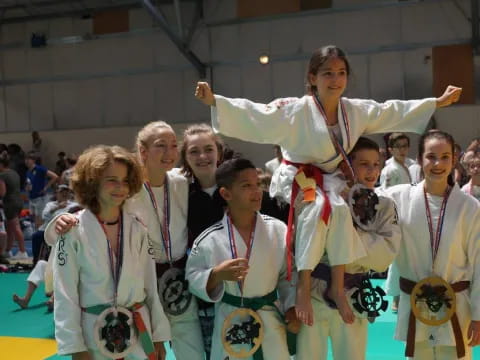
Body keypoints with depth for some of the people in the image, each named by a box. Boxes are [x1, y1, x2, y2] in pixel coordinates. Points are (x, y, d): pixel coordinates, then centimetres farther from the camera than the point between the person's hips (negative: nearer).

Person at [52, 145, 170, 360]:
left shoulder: (137, 228, 0)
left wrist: (159, 336, 7)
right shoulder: (73, 230, -10)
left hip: (138, 331, 3)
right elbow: (65, 293, -8)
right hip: (94, 333, -3)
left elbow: (150, 284, 5)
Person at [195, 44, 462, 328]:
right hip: (296, 178, -4)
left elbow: (394, 112, 11)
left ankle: (337, 286, -14)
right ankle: (304, 284, -28)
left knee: (339, 210, -27)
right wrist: (214, 101, -37)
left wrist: (438, 102, 13)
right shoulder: (295, 110, -18)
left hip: (328, 179, 5)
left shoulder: (357, 111, -1)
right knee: (318, 208, -35)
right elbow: (254, 115, -24)